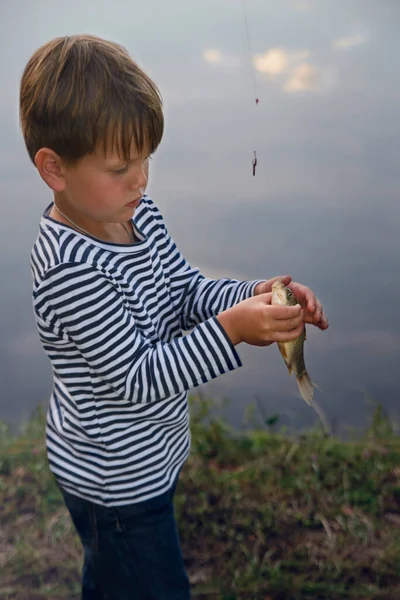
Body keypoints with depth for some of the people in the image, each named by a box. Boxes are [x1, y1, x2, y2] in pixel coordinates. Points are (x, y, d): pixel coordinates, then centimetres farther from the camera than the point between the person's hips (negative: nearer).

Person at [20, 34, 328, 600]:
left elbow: (188, 292, -1)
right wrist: (232, 330, -36)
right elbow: (137, 379, -30)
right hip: (114, 479, -8)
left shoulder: (137, 214, -7)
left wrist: (253, 296, -19)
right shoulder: (68, 270, -33)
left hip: (145, 454, 8)